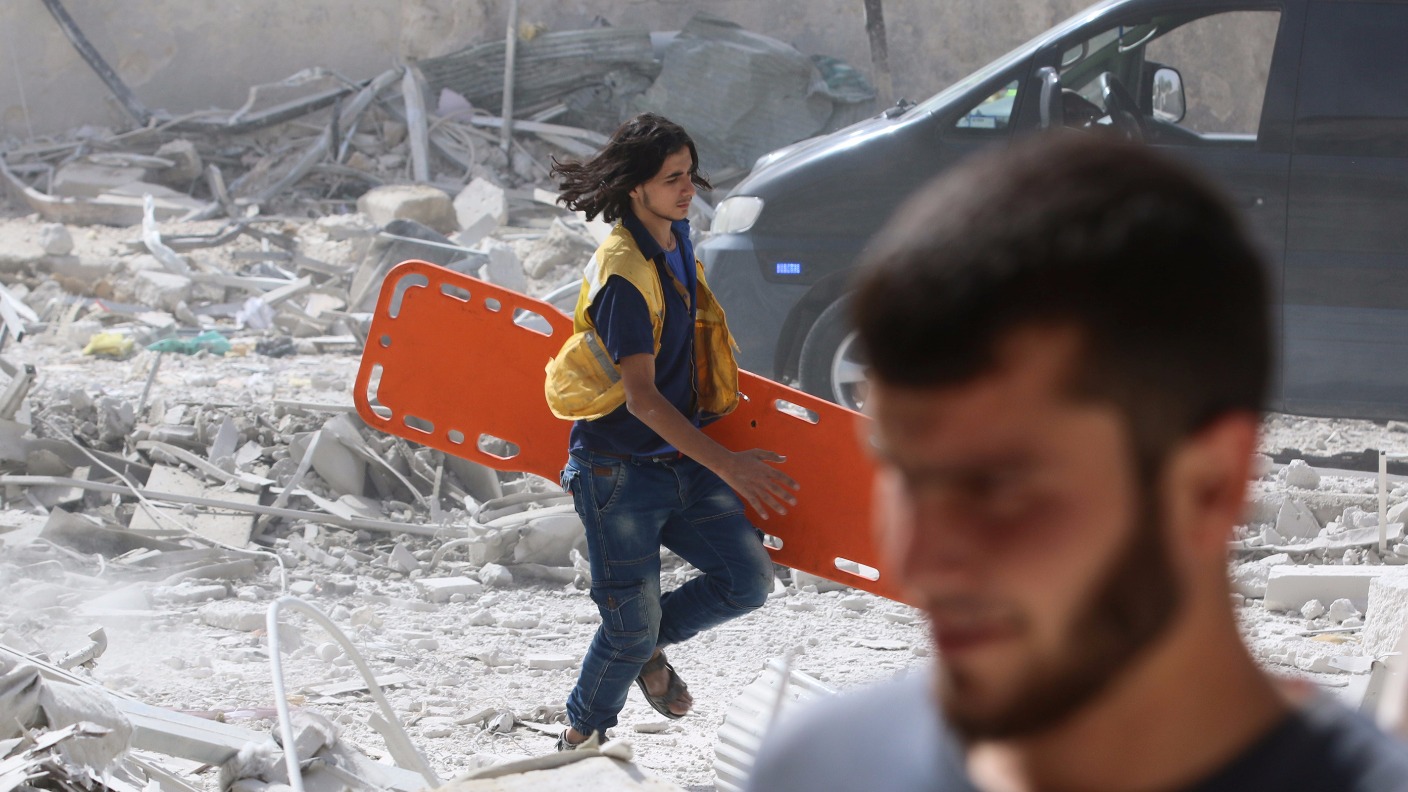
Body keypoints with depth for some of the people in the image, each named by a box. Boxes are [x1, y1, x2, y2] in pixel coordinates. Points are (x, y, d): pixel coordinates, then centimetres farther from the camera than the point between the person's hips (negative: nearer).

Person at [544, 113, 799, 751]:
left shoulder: (677, 243, 4)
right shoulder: (624, 273, -23)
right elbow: (641, 397, -26)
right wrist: (727, 465, -30)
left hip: (681, 460, 8)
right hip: (620, 471, -8)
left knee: (748, 581, -1)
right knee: (632, 622, 1)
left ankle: (646, 646, 25)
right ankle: (581, 736, 26)